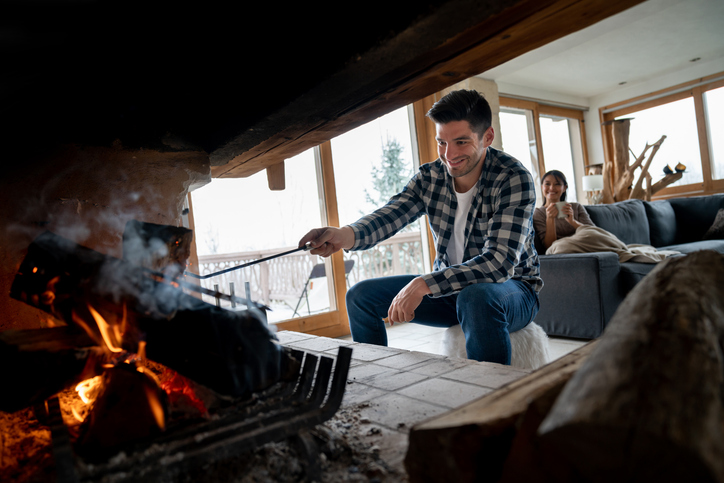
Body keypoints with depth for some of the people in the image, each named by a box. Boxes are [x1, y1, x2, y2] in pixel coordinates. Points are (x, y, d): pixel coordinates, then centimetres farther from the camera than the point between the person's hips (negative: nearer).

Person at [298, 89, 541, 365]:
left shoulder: (514, 179, -20)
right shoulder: (429, 177, -4)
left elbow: (500, 262, -30)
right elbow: (388, 216, -17)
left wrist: (423, 285, -38)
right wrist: (346, 235, -40)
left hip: (512, 288, -5)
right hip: (448, 286, 6)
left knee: (476, 297, -41)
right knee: (361, 295, -1)